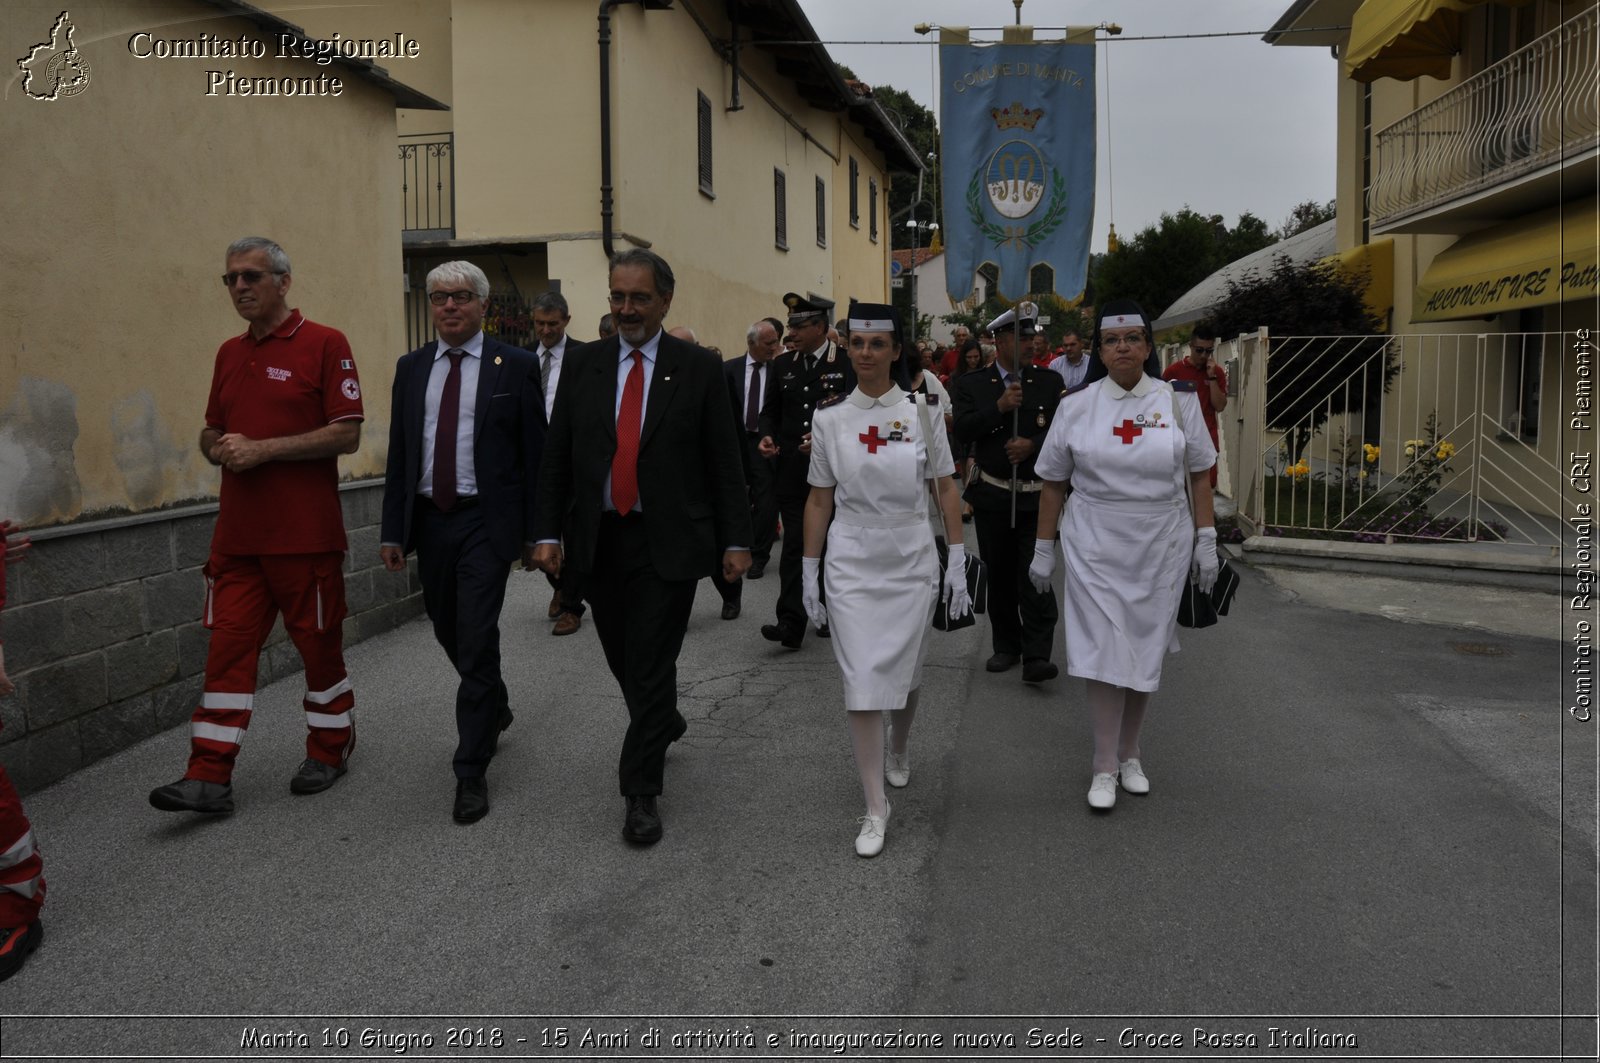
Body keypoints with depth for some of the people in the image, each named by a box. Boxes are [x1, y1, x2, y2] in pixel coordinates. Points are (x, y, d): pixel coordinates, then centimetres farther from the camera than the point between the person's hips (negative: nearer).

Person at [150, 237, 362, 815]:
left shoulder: (324, 345, -6)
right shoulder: (230, 354, 15)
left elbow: (346, 435, -13)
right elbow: (211, 432, 23)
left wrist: (263, 449, -17)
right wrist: (220, 448, -1)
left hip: (306, 534, -5)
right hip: (237, 534, 6)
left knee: (319, 643, 8)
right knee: (228, 647, 2)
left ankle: (329, 750, 26)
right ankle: (209, 777, 4)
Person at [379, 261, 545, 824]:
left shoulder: (515, 365, -3)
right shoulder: (411, 367, 9)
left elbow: (534, 454, -2)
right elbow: (398, 454, 10)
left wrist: (534, 532, -5)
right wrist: (392, 530, 5)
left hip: (486, 521, -5)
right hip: (429, 519, 5)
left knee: (477, 639, -8)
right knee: (448, 631, 17)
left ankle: (472, 771, 3)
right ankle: (495, 704, 45)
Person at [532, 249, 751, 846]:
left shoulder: (698, 368, -1)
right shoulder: (584, 365, 6)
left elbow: (724, 460, 0)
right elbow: (556, 457, 7)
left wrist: (735, 540, -3)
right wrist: (549, 533, 0)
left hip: (668, 542, -3)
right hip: (598, 540, 3)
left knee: (652, 663, -2)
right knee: (623, 658, 15)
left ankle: (641, 792, 10)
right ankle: (664, 723, 44)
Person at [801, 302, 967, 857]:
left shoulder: (922, 410, -3)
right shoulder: (829, 416, -1)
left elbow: (945, 490, 1)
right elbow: (819, 499, 4)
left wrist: (958, 561, -2)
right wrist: (809, 573, 3)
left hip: (912, 561, 1)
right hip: (851, 563, 0)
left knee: (905, 672, 14)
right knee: (862, 680, -4)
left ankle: (898, 750, 46)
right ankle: (876, 806, 5)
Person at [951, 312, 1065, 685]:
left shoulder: (1050, 382, 6)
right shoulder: (970, 385, 4)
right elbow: (962, 432, -8)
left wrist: (1033, 444, -15)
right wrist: (999, 407, -18)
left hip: (1037, 496, -1)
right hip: (992, 496, 1)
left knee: (1035, 574, -9)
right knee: (999, 574, 10)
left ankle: (1037, 656, -9)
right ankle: (1006, 647, 22)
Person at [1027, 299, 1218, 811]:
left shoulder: (1178, 400, 0)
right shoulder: (1076, 405, -1)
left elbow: (1199, 477, 5)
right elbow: (1053, 483, 5)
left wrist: (1206, 542, 0)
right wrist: (1044, 548, 4)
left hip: (1160, 546, 1)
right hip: (1095, 545, -1)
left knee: (1146, 651, 10)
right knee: (1104, 650, -3)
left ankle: (1130, 754, 27)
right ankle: (1105, 768, 6)